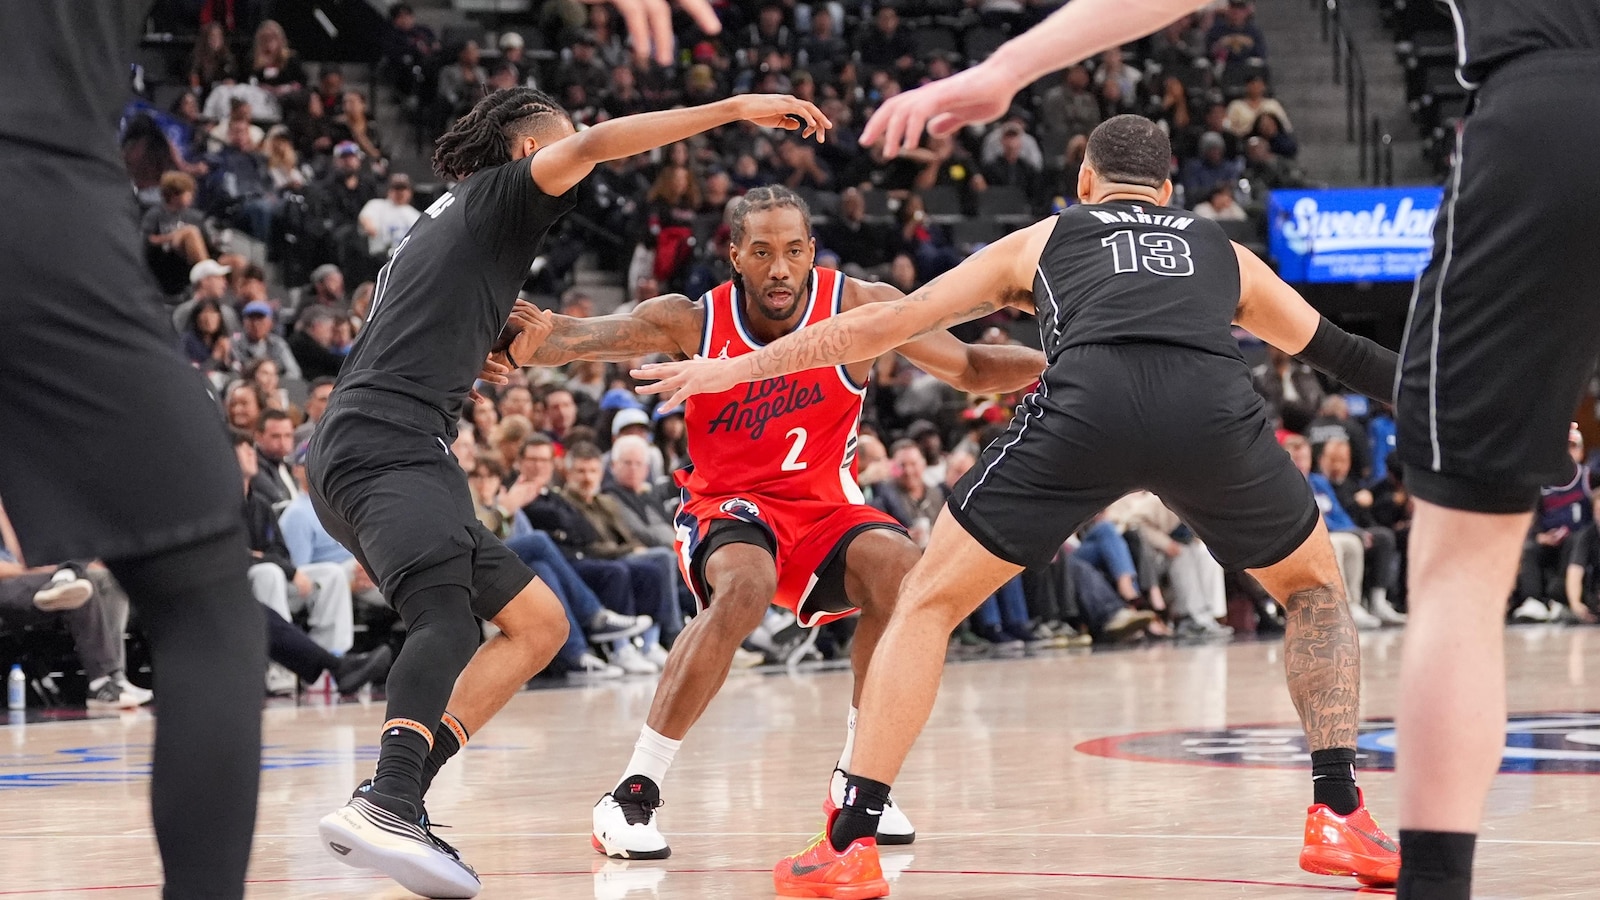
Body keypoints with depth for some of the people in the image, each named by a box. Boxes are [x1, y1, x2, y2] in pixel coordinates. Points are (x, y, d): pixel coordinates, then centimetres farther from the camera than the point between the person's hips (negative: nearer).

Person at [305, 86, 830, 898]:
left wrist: (510, 346, 29)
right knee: (449, 618, -32)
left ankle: (392, 802, -4)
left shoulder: (442, 223, 31)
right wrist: (735, 108, -12)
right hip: (385, 444, -10)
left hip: (352, 455, 10)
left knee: (539, 624, 10)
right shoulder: (492, 195, 6)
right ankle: (386, 804, -56)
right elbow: (590, 147, -12)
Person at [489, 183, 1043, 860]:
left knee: (900, 569, -28)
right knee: (745, 586, -35)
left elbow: (969, 369, -2)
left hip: (823, 505, 3)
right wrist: (539, 336, -48)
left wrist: (1050, 364, -20)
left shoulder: (858, 307, -11)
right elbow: (581, 338, -24)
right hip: (725, 503, -2)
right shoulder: (692, 321, -14)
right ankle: (634, 791, -29)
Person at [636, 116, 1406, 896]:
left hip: (1087, 407, -1)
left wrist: (744, 367, 44)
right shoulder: (1224, 253, 38)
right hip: (1214, 410, 1)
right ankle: (1339, 818, 15)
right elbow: (1340, 352, 46)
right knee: (1315, 592, 28)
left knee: (928, 601, 15)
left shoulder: (1041, 242, 34)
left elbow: (888, 320, 36)